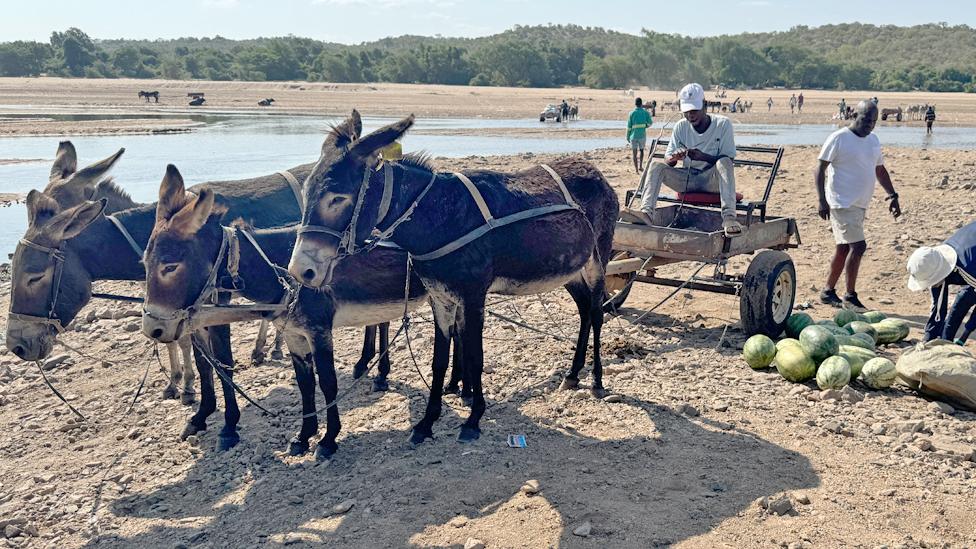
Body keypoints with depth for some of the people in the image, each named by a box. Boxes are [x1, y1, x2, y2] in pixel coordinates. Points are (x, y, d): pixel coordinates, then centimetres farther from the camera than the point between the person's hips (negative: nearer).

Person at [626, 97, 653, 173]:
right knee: (641, 150, 22)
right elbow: (650, 123, -4)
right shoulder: (645, 112, -1)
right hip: (642, 135, 1)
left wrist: (628, 137, 6)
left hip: (634, 136, -1)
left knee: (634, 152, 4)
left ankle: (636, 169, 1)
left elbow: (629, 126, -2)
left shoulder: (632, 113, -4)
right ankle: (640, 166, 15)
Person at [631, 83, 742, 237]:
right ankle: (646, 213, -39)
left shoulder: (722, 124, -6)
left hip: (712, 180, -3)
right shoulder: (681, 127, 2)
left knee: (724, 162, -35)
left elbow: (728, 160, -11)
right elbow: (668, 161, 1)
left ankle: (728, 216, -47)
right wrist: (674, 158, -24)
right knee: (656, 166, -20)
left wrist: (703, 157, -28)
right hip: (687, 179, 3)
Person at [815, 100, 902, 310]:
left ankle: (828, 292, 22)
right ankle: (851, 297, -4)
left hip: (860, 204, 8)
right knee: (858, 246, -13)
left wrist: (892, 196, 17)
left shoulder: (873, 140, 14)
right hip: (842, 203, -8)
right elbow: (820, 170, -10)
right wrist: (821, 200, -17)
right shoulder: (839, 138, -9)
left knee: (844, 248, 12)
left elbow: (880, 170, 24)